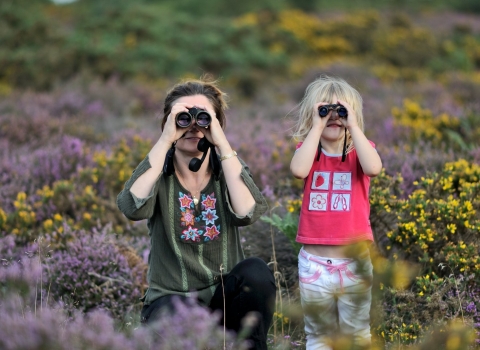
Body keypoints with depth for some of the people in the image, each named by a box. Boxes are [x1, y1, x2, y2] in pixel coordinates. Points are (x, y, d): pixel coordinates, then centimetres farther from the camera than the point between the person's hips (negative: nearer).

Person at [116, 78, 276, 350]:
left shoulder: (229, 168, 1)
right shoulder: (158, 172, -2)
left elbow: (248, 212, -21)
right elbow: (133, 208, -26)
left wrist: (222, 143, -22)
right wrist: (165, 140, -24)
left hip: (225, 296, 3)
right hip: (171, 298, -3)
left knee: (257, 272, -30)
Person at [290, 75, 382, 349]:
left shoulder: (360, 151, 1)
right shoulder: (309, 151, 2)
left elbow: (373, 168, -23)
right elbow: (299, 170, -22)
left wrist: (353, 126, -19)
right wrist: (317, 126, -17)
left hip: (355, 261, -1)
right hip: (314, 262, 1)